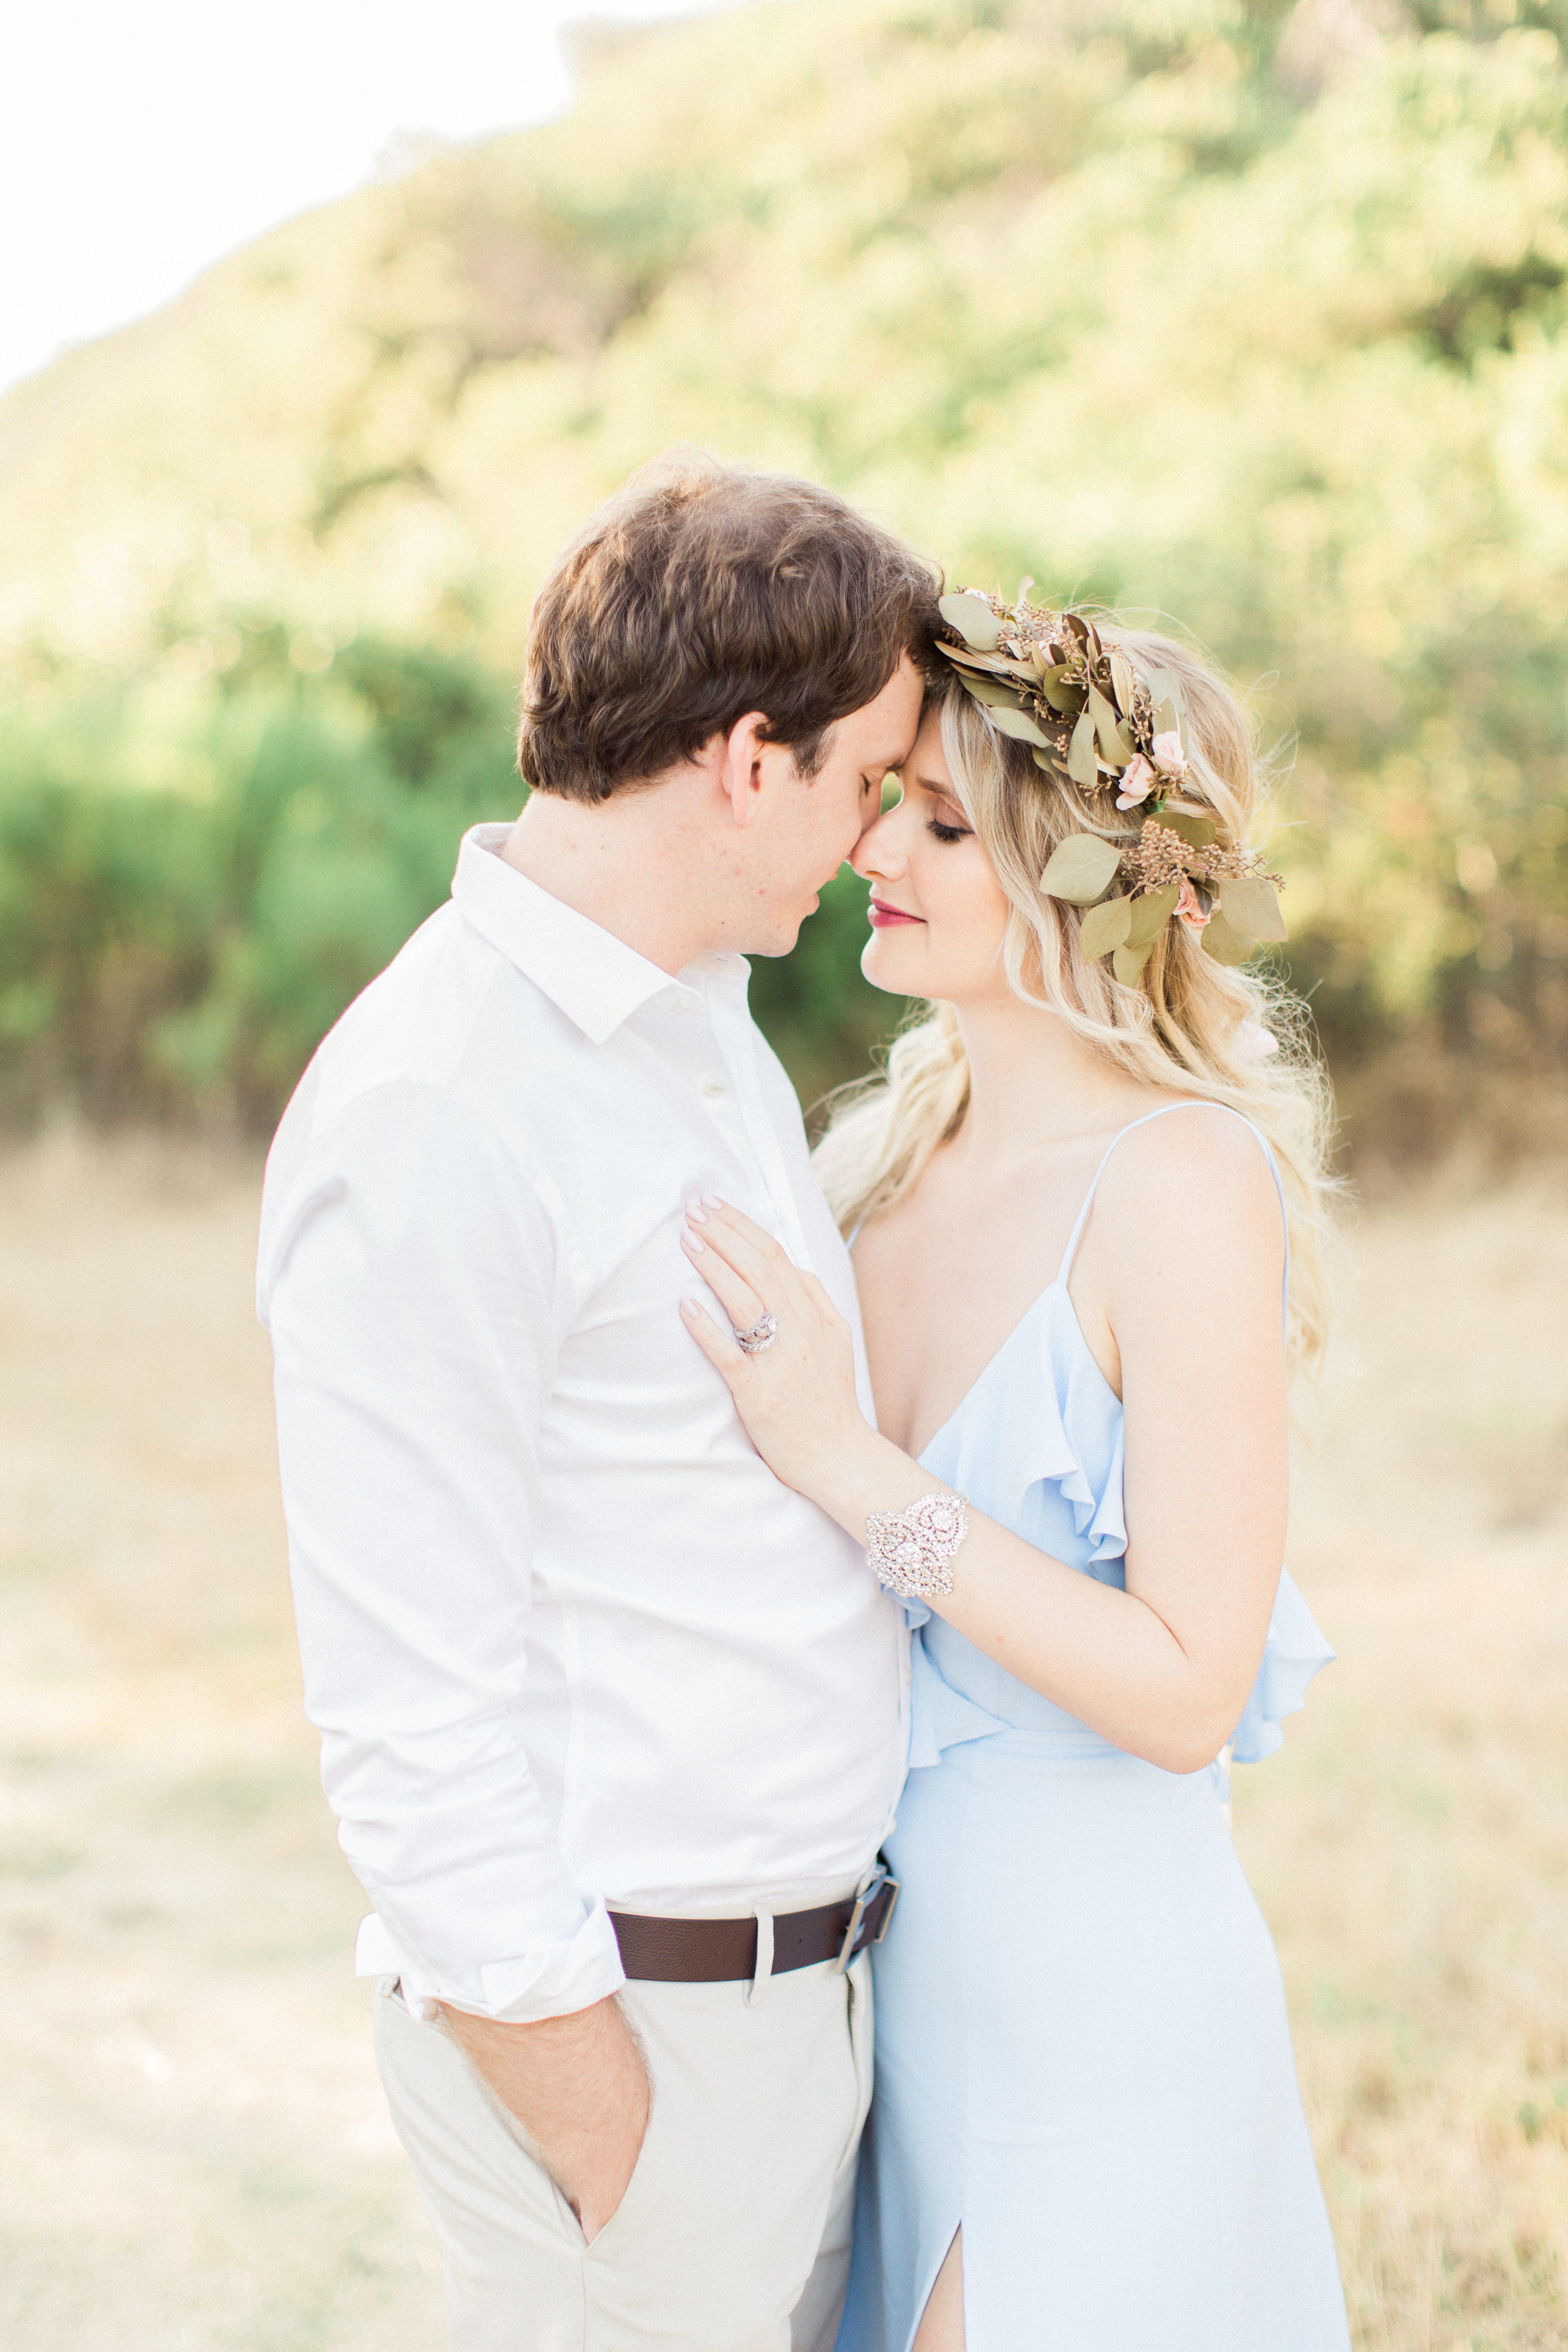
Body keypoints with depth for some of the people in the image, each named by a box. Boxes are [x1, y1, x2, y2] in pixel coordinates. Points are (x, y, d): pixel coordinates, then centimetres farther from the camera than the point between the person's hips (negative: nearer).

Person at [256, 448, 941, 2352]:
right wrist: (609, 2159, -18)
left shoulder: (706, 1035, 11)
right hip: (616, 2024, -9)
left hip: (803, 1967, 9)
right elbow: (411, 1708, -21)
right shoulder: (429, 1121, -19)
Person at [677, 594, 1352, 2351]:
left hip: (1089, 1993, -6)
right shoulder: (895, 1148, 3)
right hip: (869, 1931, 6)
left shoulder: (1186, 1191, -17)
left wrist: (848, 1467, -23)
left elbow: (1186, 1691, -19)